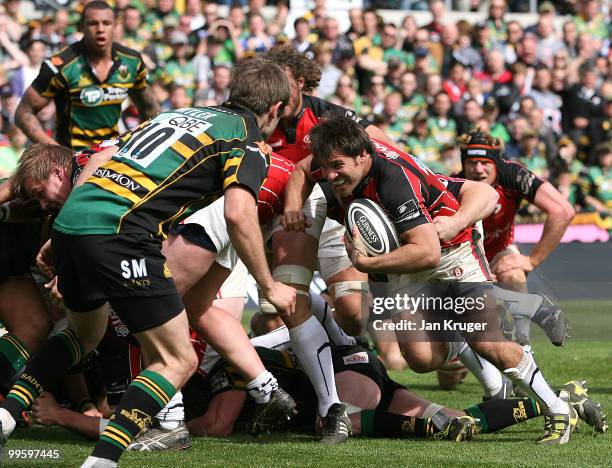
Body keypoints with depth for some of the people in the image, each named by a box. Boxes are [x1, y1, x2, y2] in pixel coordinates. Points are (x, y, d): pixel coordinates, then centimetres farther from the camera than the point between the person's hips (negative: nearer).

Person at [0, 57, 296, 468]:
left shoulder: (183, 114, 28)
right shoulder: (250, 141, 6)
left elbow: (99, 161, 24)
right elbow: (238, 214, -12)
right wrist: (269, 286, -1)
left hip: (71, 218, 8)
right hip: (120, 234, -8)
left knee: (85, 334, 33)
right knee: (178, 361, 1)